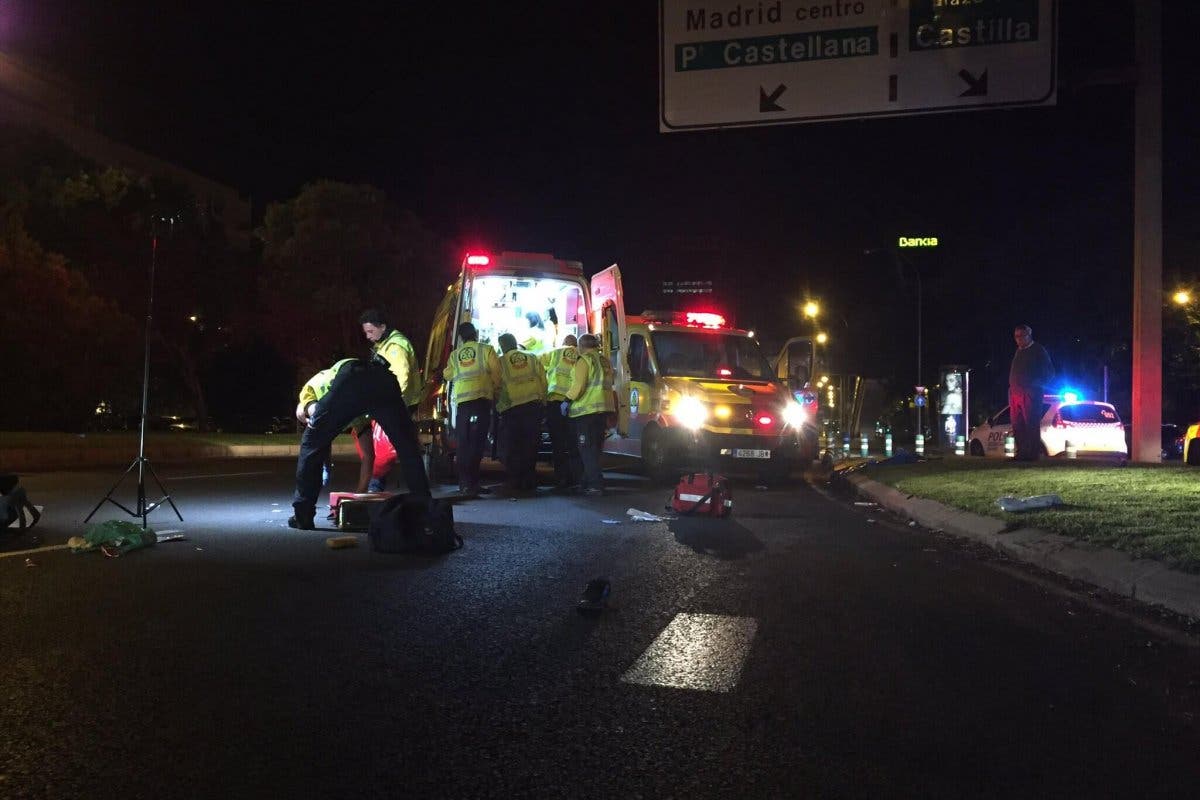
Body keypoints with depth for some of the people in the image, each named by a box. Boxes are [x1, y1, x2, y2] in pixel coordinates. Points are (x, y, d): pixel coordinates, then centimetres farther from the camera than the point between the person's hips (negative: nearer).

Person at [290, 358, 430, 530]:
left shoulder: (309, 388, 37)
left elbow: (312, 411, 10)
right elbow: (368, 454, 44)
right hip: (384, 378, 4)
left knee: (311, 445, 14)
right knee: (408, 449, 13)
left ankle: (303, 515, 16)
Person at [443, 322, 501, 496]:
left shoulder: (455, 355, 15)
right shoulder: (486, 349, 6)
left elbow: (447, 375, 17)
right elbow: (496, 372, -1)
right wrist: (495, 389, 15)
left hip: (461, 400, 3)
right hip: (482, 397, -3)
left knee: (463, 442, 8)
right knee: (477, 442, -4)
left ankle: (464, 481, 8)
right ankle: (472, 482, -10)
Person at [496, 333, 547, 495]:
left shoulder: (501, 362, 2)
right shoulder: (532, 358, 11)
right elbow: (543, 381, 8)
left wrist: (499, 405, 16)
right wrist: (542, 400, 16)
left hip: (511, 408, -2)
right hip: (533, 405, 3)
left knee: (513, 447, 4)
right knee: (531, 445, 7)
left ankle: (515, 483, 3)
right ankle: (530, 482, 8)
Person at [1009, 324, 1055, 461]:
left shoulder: (1038, 350, 1)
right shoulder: (1018, 351, 21)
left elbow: (1050, 372, 0)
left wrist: (1039, 386, -5)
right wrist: (1012, 388, 14)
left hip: (1030, 394, -7)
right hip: (1015, 394, 7)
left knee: (1031, 425, -8)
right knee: (1017, 426, 5)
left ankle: (1032, 453, -8)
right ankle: (1021, 453, 10)